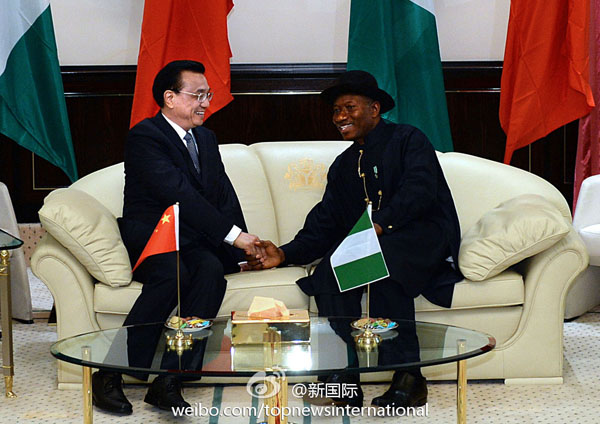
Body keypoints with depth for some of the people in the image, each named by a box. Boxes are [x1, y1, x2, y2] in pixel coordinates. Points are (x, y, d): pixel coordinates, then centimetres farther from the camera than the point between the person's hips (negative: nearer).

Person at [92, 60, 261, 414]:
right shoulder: (145, 136, -8)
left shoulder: (206, 138, 19)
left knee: (212, 270, -29)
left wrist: (244, 249, -2)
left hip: (194, 242, 6)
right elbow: (179, 194, -19)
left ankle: (168, 382, -31)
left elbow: (225, 195, 14)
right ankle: (109, 376, -26)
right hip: (150, 237, -6)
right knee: (173, 274, -37)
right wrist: (233, 235, -23)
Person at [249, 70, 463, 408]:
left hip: (424, 238, -5)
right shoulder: (343, 165, 24)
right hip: (368, 246, 5)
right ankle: (343, 379, -32)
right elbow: (324, 225, 17)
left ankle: (409, 378, -33)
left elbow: (419, 191, -14)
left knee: (384, 254, -37)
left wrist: (381, 224, -29)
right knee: (330, 266, -26)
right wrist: (285, 254, 0)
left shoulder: (409, 140, 4)